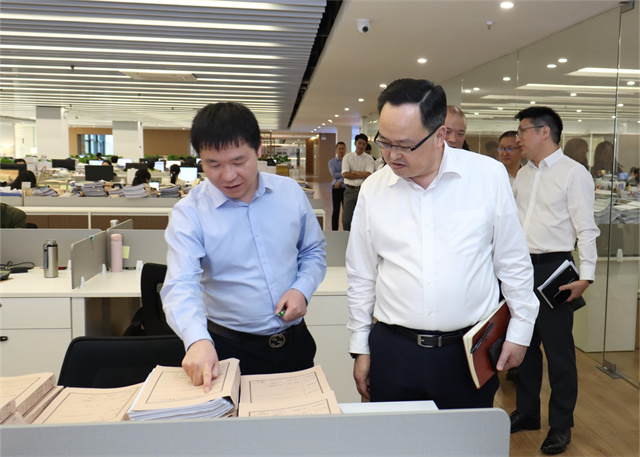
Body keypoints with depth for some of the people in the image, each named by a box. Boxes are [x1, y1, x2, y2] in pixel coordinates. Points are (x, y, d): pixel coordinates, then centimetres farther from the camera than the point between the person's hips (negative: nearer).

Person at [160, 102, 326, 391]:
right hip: (231, 350, -3)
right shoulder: (189, 213, -12)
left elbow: (313, 251, 11)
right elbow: (181, 286, -23)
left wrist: (303, 288, -8)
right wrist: (198, 340, -41)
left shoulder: (290, 192, -1)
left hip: (295, 343, 4)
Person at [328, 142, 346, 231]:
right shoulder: (332, 162, 9)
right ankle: (334, 231, 5)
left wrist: (340, 181, -13)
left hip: (346, 188, 0)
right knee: (336, 210, 1)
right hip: (336, 189, 0)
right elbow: (334, 174, -5)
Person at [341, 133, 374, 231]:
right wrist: (362, 175, -8)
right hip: (350, 189, 0)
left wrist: (354, 172, -7)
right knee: (346, 219, 0)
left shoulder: (369, 159, 5)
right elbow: (345, 174, -8)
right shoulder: (347, 157, 5)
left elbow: (368, 174, -10)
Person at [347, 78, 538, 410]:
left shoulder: (489, 176, -5)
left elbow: (513, 262, 4)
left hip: (469, 352, -1)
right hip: (393, 351, 2)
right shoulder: (373, 189, 0)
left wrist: (519, 330, 7)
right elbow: (361, 277, 8)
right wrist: (360, 348, 10)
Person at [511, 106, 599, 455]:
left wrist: (586, 276, -19)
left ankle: (561, 425, 20)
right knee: (523, 344, 16)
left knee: (558, 349, 3)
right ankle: (526, 413, 32)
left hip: (553, 269, -7)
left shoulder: (573, 174, -10)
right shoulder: (523, 174, 12)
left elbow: (586, 229, -13)